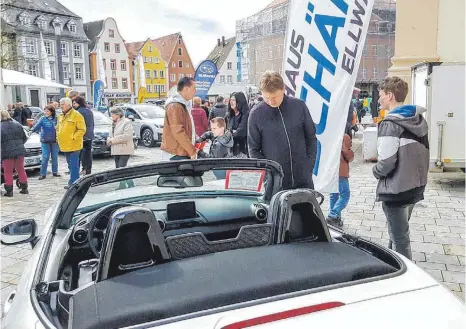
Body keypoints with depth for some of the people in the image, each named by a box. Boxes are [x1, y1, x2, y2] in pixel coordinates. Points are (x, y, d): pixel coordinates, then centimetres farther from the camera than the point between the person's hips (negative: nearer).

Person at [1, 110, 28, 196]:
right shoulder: (17, 125, 4)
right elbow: (24, 138, 10)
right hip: (19, 151, 4)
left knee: (8, 172, 6)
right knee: (21, 170, 15)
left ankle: (9, 191, 9)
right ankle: (24, 189, 19)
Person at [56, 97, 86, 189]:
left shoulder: (76, 115, -9)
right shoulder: (60, 116, 16)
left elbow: (82, 130, -13)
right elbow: (58, 128, 28)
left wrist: (74, 138, -17)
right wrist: (58, 137, 13)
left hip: (73, 146, -8)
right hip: (65, 146, 8)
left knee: (74, 165, -8)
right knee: (70, 165, 15)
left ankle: (73, 183, -5)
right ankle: (73, 182, 23)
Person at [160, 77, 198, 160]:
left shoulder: (181, 104, 18)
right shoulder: (175, 106, -15)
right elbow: (178, 131, -23)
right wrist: (192, 151, -20)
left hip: (182, 153, 10)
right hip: (176, 155, -10)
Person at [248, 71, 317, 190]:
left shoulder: (299, 106, -2)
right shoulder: (256, 114, -6)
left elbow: (311, 138, 7)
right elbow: (253, 150, 0)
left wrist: (309, 166, 0)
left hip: (303, 180, 2)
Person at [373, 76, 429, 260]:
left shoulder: (390, 124, -19)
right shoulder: (419, 120, 7)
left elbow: (387, 161, -23)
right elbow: (422, 153, 13)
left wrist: (376, 171, -4)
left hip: (396, 191, -9)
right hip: (416, 187, 9)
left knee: (400, 240, 4)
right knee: (399, 234, 24)